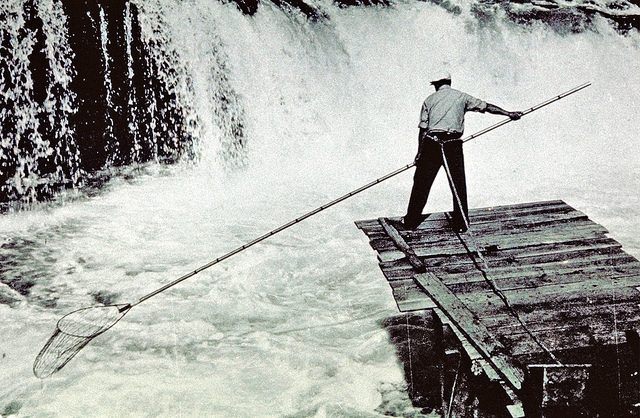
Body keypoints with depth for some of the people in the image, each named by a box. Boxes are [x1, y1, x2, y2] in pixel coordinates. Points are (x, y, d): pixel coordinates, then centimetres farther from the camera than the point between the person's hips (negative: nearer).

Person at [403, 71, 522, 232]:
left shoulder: (429, 100, 11)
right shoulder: (461, 97, 11)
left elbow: (423, 129, 6)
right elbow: (485, 106, 10)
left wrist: (420, 152, 9)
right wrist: (509, 114, 16)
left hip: (432, 143, 0)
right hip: (453, 145, 0)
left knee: (421, 183, 8)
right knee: (458, 184, 8)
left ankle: (411, 220, 14)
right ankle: (460, 223, 9)